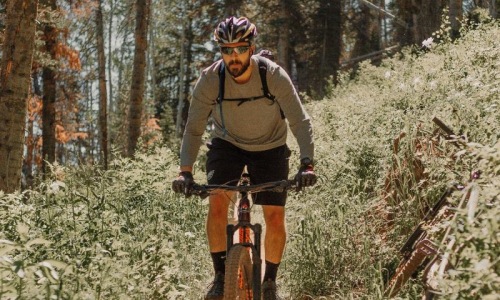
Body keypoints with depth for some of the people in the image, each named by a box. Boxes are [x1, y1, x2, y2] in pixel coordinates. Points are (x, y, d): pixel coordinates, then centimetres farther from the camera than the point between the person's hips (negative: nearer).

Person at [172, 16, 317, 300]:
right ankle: (221, 276, -5)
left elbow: (301, 121, -27)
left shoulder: (274, 75, -27)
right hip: (227, 144, 1)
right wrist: (185, 171, -31)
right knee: (217, 202, -21)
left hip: (270, 147, 0)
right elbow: (194, 129, -19)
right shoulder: (210, 79, -24)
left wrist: (307, 164, -40)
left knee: (275, 216, -7)